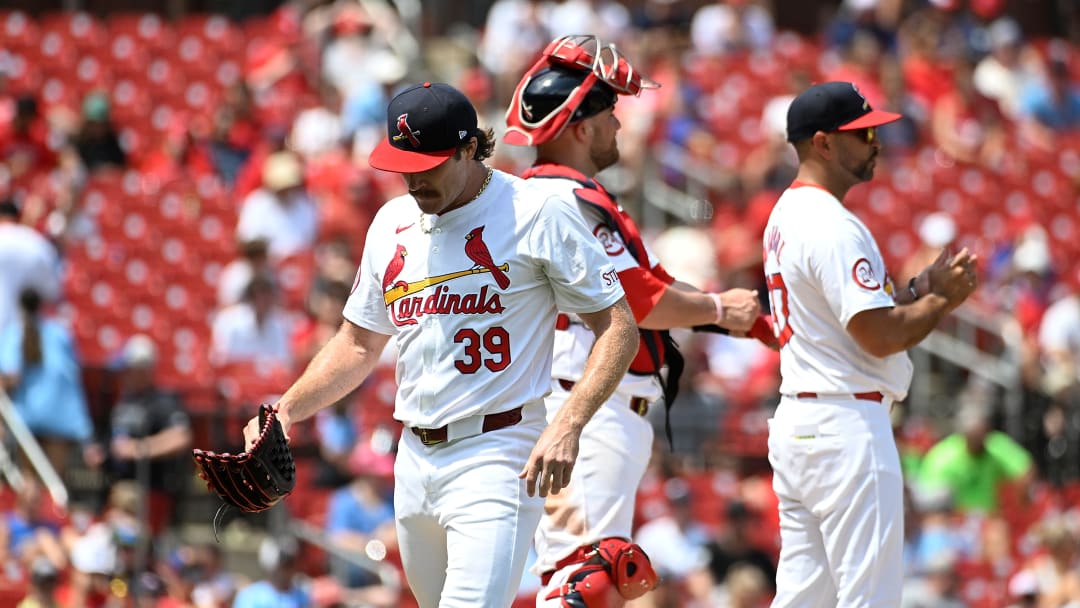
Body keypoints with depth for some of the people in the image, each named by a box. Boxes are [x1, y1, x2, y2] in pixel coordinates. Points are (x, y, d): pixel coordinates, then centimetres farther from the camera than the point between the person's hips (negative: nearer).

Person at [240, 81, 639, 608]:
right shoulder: (393, 223, 12)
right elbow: (358, 345, 22)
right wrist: (285, 410, 7)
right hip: (414, 460, 7)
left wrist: (568, 425, -22)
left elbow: (619, 329, -8)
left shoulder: (539, 216, -8)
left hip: (495, 460, -7)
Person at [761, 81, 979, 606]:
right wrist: (942, 300, -5)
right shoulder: (833, 227, -16)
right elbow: (881, 336, -20)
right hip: (847, 425, -10)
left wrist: (920, 288, 10)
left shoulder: (786, 215, 16)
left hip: (795, 420, 10)